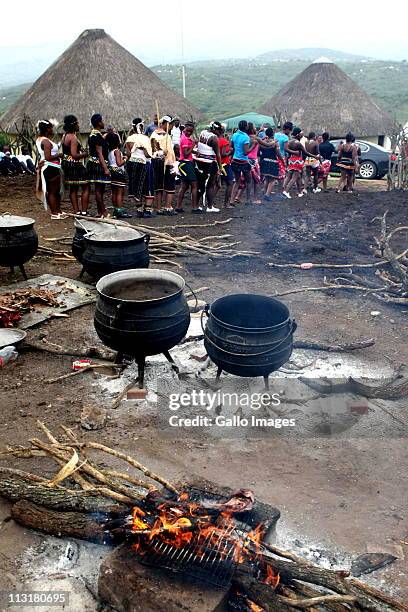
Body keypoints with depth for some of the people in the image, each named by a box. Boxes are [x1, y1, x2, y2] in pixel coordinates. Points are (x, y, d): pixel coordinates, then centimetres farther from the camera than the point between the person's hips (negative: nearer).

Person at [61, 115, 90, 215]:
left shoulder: (64, 135, 12)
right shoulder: (73, 137, -17)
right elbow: (74, 155, -24)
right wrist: (85, 154, -9)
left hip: (66, 164, 10)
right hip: (75, 165, -10)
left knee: (73, 189, 12)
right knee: (86, 187, -2)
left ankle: (76, 211, 16)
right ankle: (84, 212, -5)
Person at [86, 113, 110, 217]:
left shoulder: (93, 134, 17)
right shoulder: (97, 136, -15)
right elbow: (100, 153, -20)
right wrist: (105, 168, -22)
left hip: (93, 163, 10)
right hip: (98, 164, -10)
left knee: (99, 189, 12)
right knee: (99, 189, -7)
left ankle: (100, 211, 17)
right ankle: (103, 212, -5)